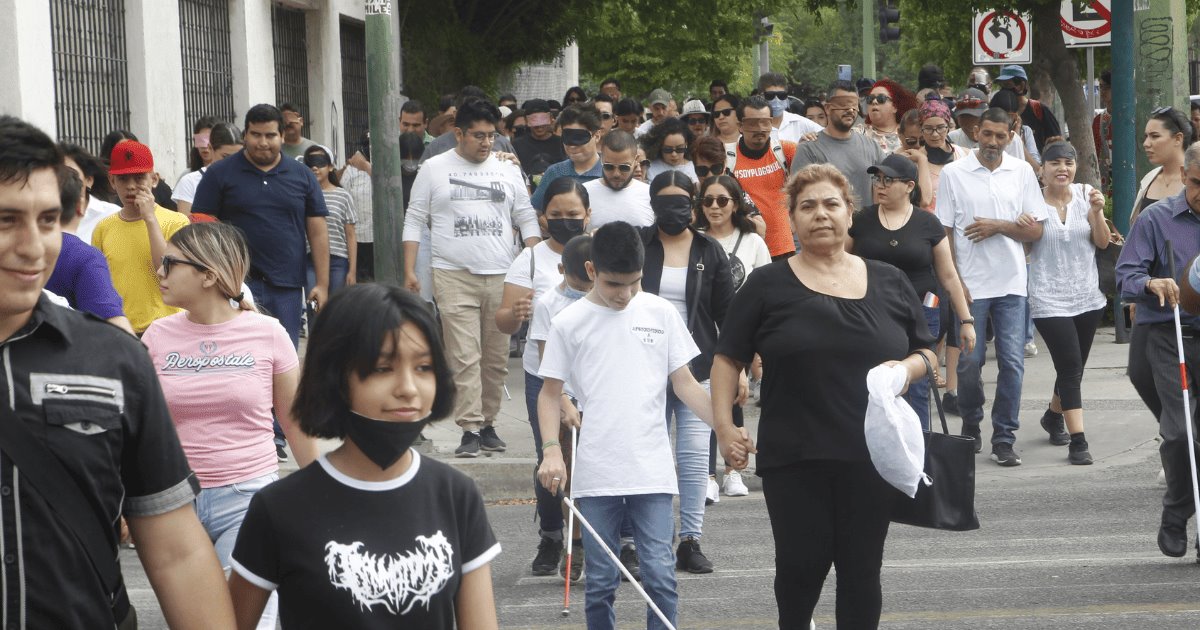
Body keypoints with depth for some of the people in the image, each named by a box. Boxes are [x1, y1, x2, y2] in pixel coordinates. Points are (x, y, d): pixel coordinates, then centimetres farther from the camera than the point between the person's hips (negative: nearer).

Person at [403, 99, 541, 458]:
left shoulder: (507, 171, 12)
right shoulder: (434, 170, 5)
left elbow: (527, 220, 13)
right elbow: (414, 221, 6)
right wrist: (409, 271, -2)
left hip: (501, 277, 3)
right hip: (454, 276, -3)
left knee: (496, 358, 5)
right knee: (464, 356, -11)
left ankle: (487, 424, 16)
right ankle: (470, 430, -11)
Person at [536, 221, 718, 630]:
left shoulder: (661, 313, 4)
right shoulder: (569, 323, 1)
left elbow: (684, 383, 8)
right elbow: (551, 392, 7)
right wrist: (551, 450, -8)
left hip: (652, 472, 0)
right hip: (595, 475, 0)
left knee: (660, 576, -6)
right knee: (600, 582, 5)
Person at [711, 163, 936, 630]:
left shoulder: (889, 284, 10)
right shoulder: (768, 286, 3)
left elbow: (927, 352, 17)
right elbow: (728, 359, 5)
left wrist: (908, 368, -6)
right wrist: (724, 424, -6)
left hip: (870, 456, 2)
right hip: (794, 457, -2)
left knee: (861, 571, 5)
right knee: (801, 565, -1)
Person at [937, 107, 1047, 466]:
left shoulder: (1022, 173, 6)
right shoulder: (953, 174, 1)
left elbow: (1035, 231, 4)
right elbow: (943, 233, 1)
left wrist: (998, 227, -11)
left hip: (1011, 284, 1)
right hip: (969, 284, -1)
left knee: (1012, 362, -3)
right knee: (969, 362, 2)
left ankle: (1004, 438, 3)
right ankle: (971, 427, 23)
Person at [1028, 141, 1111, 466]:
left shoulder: (1084, 195, 1)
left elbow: (1102, 242, -1)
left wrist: (1097, 212, -18)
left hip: (1087, 296, 4)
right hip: (1049, 300, -4)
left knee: (1073, 367, 17)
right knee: (1070, 368, -13)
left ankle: (1054, 415, 44)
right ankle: (1077, 442, -13)